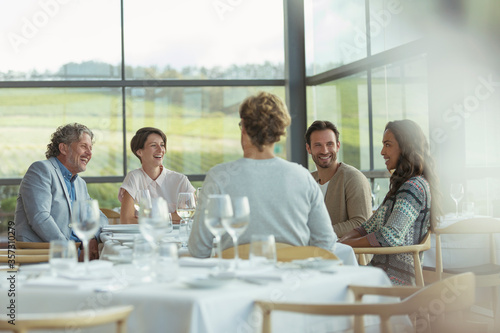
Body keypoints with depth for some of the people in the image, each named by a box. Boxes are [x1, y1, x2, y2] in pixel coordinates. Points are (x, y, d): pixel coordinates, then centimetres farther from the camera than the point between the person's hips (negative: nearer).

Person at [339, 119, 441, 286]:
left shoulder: (415, 186, -11)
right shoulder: (402, 186, 21)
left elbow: (390, 236, -22)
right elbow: (369, 227, 19)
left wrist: (346, 244, -12)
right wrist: (340, 241, 1)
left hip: (396, 278, -9)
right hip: (381, 269, 9)